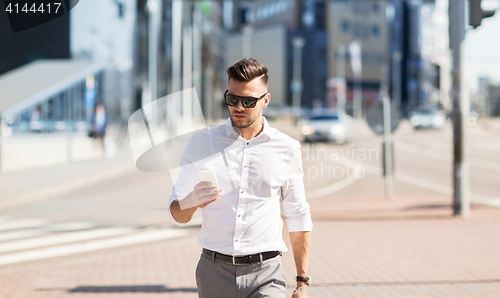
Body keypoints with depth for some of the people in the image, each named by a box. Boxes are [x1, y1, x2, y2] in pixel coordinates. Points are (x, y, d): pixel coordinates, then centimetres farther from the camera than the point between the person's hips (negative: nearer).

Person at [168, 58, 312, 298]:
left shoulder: (286, 148, 6)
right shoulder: (202, 143, 5)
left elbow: (298, 218, 12)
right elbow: (176, 213, 4)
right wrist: (191, 202, -20)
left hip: (265, 275, -1)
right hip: (214, 271, 1)